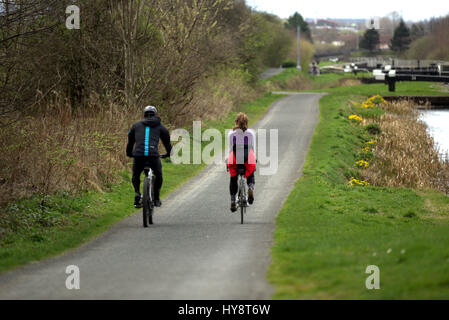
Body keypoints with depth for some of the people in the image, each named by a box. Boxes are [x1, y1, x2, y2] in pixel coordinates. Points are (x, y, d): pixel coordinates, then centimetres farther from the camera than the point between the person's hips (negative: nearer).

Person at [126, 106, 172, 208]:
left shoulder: (136, 125, 22)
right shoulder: (159, 126, 19)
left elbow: (130, 141, 30)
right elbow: (167, 141, 27)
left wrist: (129, 153, 47)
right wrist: (169, 153, 45)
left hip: (138, 155, 1)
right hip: (153, 156, -1)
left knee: (135, 176, 26)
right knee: (158, 175, 27)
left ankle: (137, 193, 1)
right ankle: (156, 198, 22)